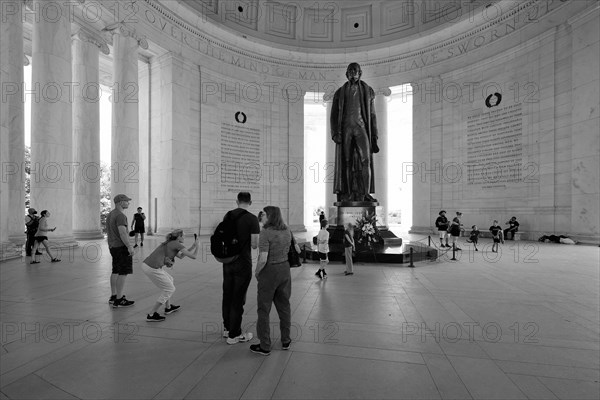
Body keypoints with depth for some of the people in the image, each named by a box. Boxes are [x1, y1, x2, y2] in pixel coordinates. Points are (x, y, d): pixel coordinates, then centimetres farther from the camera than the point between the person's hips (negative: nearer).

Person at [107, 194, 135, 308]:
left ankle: (113, 296, 25)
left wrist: (110, 246, 25)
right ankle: (119, 300, -1)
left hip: (113, 246, 10)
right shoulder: (120, 215, -17)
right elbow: (122, 233, -26)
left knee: (115, 272, 17)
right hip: (122, 247, -10)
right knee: (123, 273, -5)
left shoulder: (109, 215, 14)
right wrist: (130, 246, -24)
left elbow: (109, 233, 20)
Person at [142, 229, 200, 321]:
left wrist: (193, 246, 30)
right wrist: (197, 245, 13)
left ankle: (168, 308, 37)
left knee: (169, 280, 26)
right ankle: (151, 315, 12)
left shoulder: (169, 243, 22)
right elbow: (193, 256, -3)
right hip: (153, 269, -9)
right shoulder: (177, 244, -4)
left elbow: (181, 256, 34)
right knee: (170, 289, 7)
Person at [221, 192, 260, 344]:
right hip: (243, 263, -6)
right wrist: (257, 241, 5)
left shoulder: (227, 216, 4)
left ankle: (227, 328, 36)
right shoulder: (252, 219, -15)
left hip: (227, 262, 6)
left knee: (227, 295, 19)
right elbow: (254, 245, -15)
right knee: (238, 298, 5)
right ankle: (234, 334, 19)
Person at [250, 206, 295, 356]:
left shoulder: (266, 232, -20)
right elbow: (297, 250, 11)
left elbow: (263, 259, -26)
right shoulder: (287, 231, 1)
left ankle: (264, 346, 19)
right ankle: (285, 341, 30)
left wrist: (256, 272, -7)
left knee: (263, 309, 9)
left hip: (269, 272, -6)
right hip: (285, 270, 6)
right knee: (284, 306, 18)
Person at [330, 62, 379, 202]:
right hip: (345, 129, 0)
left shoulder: (368, 91, 14)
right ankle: (348, 195, 1)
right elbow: (333, 115, 6)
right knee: (347, 163, -4)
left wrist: (374, 137, 4)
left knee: (365, 160, -17)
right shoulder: (339, 93, 13)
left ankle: (365, 194, -14)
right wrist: (335, 133, -11)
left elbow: (372, 115, 12)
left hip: (362, 129, 0)